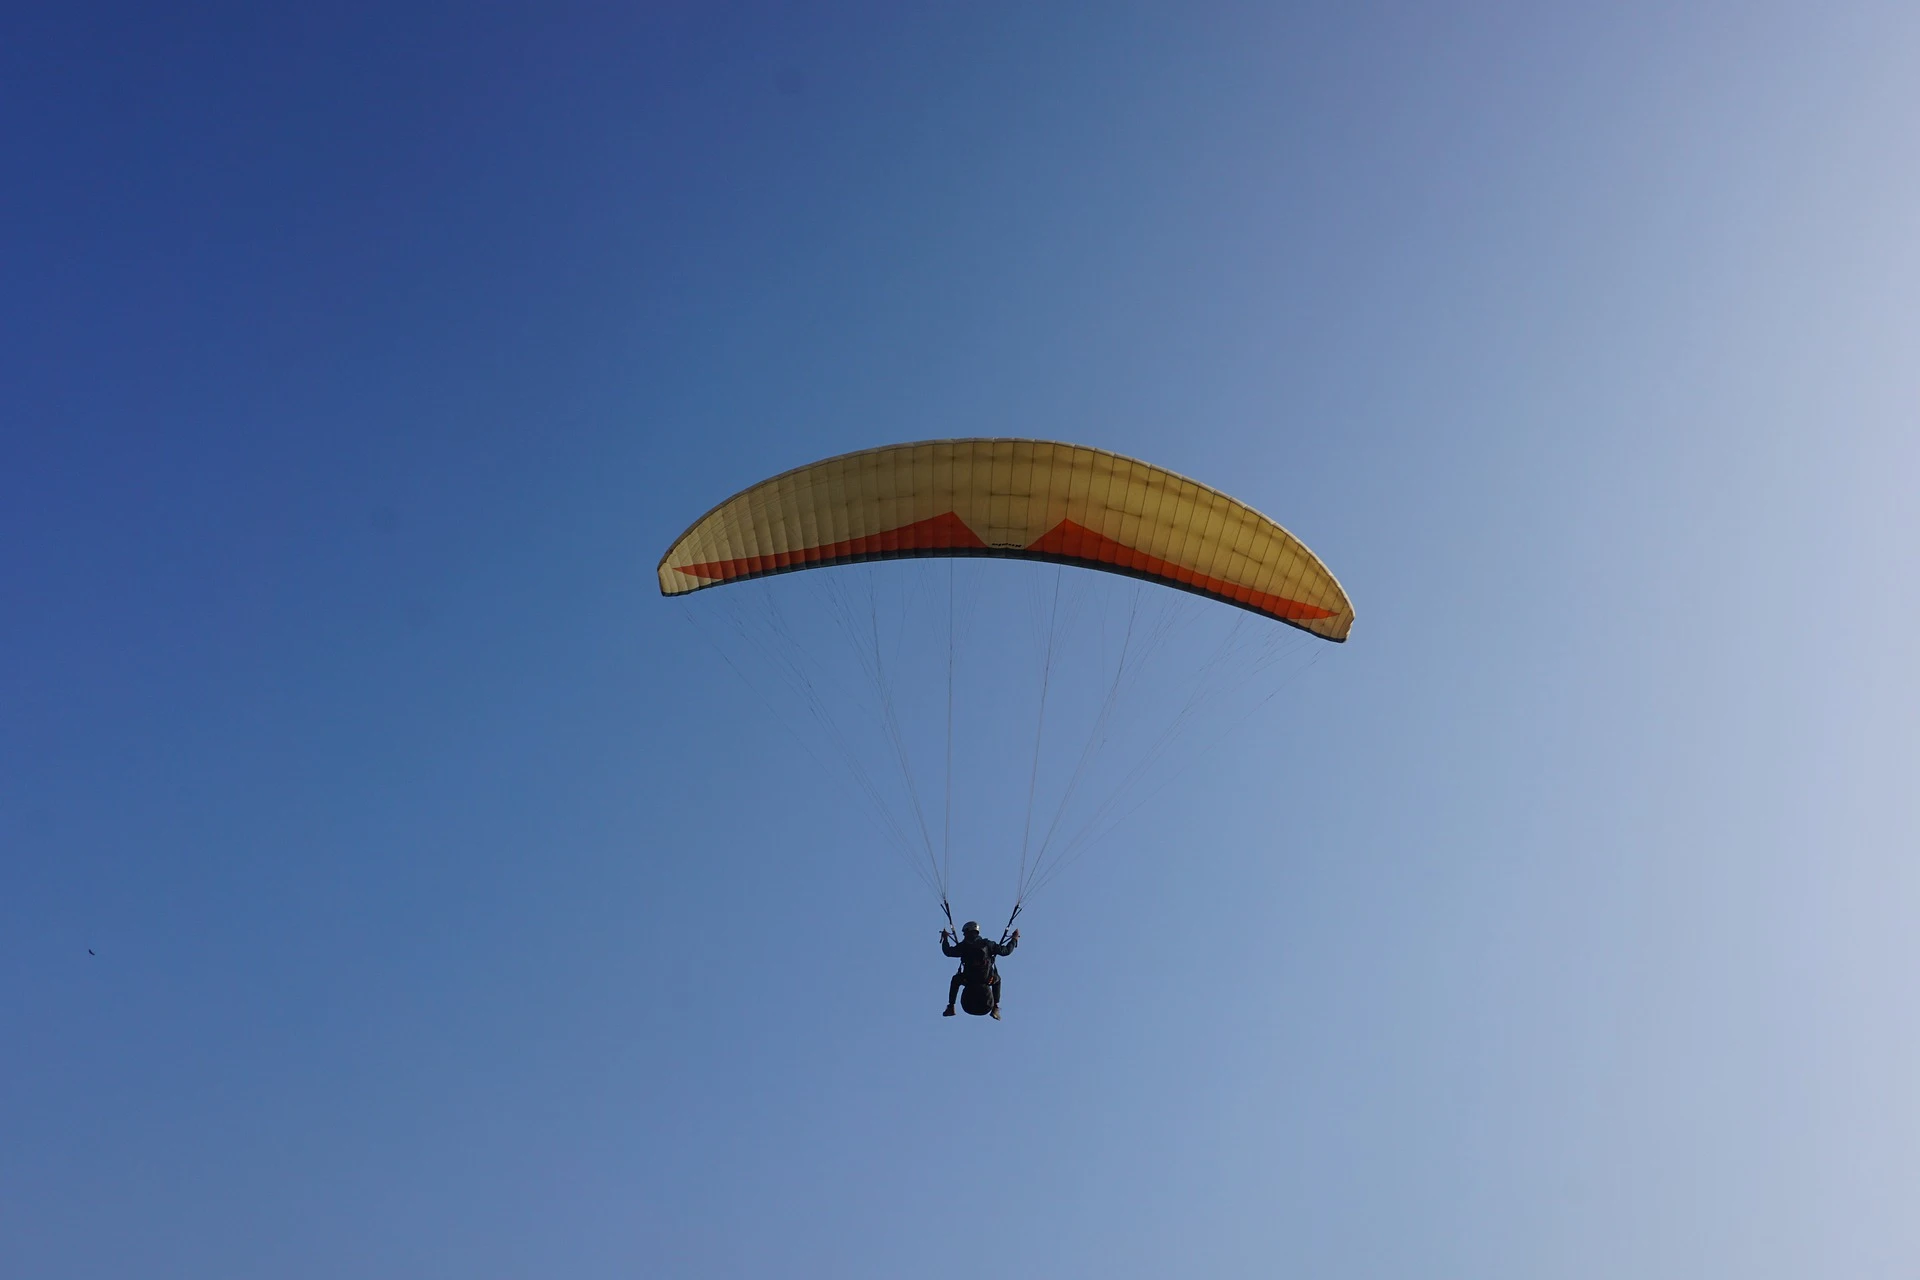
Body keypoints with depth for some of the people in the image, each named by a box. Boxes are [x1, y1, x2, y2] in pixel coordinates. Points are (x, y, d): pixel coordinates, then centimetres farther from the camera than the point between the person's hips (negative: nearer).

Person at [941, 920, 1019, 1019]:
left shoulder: (964, 945, -1)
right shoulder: (987, 944, 2)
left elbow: (948, 951, 10)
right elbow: (1006, 951, 6)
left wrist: (945, 938, 26)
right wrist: (1014, 938, 20)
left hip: (967, 980, -1)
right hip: (987, 980, 1)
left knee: (955, 979, 33)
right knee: (997, 979, 36)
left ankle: (951, 1007, 26)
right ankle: (996, 1008, 24)